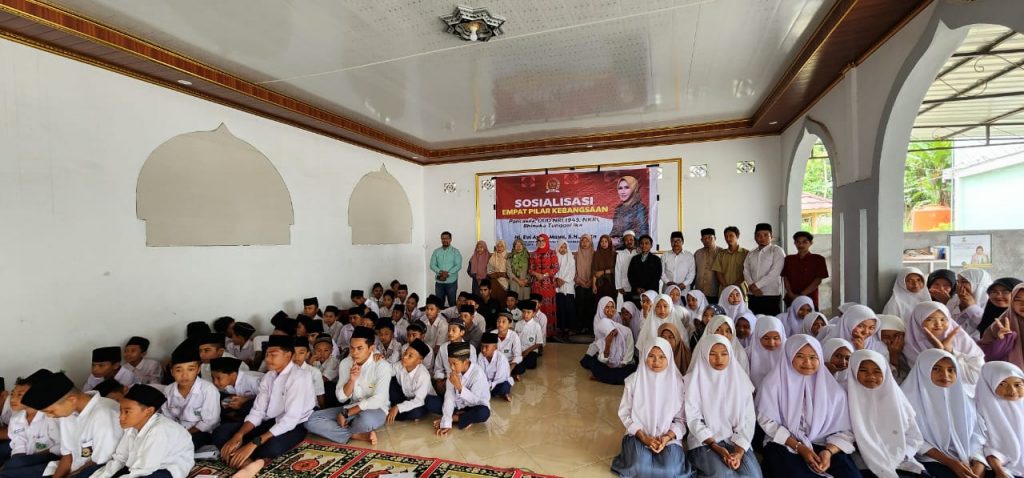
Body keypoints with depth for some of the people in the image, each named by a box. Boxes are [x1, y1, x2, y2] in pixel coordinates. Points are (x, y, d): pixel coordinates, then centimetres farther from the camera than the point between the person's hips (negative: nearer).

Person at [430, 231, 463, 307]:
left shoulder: (455, 251, 1)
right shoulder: (436, 251, 9)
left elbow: (458, 265, -8)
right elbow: (432, 265, 2)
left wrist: (447, 273, -19)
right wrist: (440, 272, -16)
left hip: (451, 282, -2)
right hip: (439, 281, 2)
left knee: (452, 303, 1)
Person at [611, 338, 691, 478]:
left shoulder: (677, 382, -5)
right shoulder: (634, 380, -6)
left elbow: (681, 418, 1)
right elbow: (625, 413, -2)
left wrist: (667, 437, -15)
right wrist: (643, 437, -13)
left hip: (669, 436, 1)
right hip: (639, 435, 0)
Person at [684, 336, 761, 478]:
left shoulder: (740, 380, 5)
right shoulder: (693, 381, -2)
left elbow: (748, 419, 1)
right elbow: (693, 419, -5)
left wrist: (739, 451, -12)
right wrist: (716, 447, -15)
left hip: (736, 442, 3)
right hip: (704, 442, -2)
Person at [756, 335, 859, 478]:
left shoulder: (833, 389, 3)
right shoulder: (774, 382, -6)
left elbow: (843, 431, 1)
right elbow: (768, 421, -7)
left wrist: (829, 451, -16)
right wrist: (799, 447, -14)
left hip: (821, 445, 3)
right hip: (784, 445, -3)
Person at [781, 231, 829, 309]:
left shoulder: (818, 259, 2)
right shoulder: (789, 259, 11)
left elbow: (818, 280, -4)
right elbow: (785, 278, 8)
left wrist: (802, 295, -12)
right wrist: (790, 294, -8)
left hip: (810, 300, -2)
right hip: (791, 300, 2)